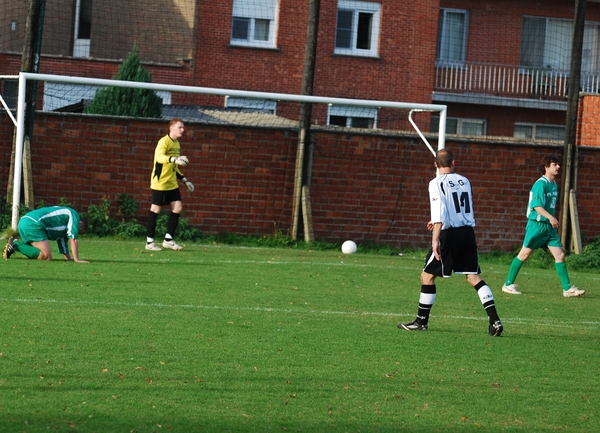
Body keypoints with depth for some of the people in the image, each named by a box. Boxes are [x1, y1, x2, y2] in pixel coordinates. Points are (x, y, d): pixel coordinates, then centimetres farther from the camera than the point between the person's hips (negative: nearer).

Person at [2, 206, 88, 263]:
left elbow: (62, 240, 38)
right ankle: (16, 244, -17)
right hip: (33, 224, -10)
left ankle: (15, 244, 2)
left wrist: (68, 259, 36)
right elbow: (73, 239, -1)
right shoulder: (74, 215, 8)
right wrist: (76, 260, -1)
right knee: (47, 257, -16)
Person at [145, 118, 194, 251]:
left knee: (178, 207, -1)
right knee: (156, 209, -3)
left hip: (172, 183, 8)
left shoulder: (177, 144, 15)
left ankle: (168, 240, 7)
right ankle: (150, 242, 4)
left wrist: (185, 180, 21)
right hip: (160, 181, -8)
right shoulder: (164, 141, -13)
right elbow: (159, 157, -33)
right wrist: (174, 159, -49)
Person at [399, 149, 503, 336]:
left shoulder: (437, 183, -6)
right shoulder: (464, 181, 12)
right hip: (468, 233, 5)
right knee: (474, 277, 7)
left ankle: (421, 321, 11)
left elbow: (439, 213, -17)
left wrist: (435, 239, -22)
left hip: (450, 235, -5)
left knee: (427, 275, 7)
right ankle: (494, 320, -4)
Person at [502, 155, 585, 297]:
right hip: (537, 224, -8)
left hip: (549, 226, 8)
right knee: (524, 254, 0)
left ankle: (567, 289, 3)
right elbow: (537, 206, -22)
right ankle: (508, 284, 10)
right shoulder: (540, 184, -14)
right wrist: (550, 217, -34)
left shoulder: (554, 184, 12)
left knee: (560, 255, 1)